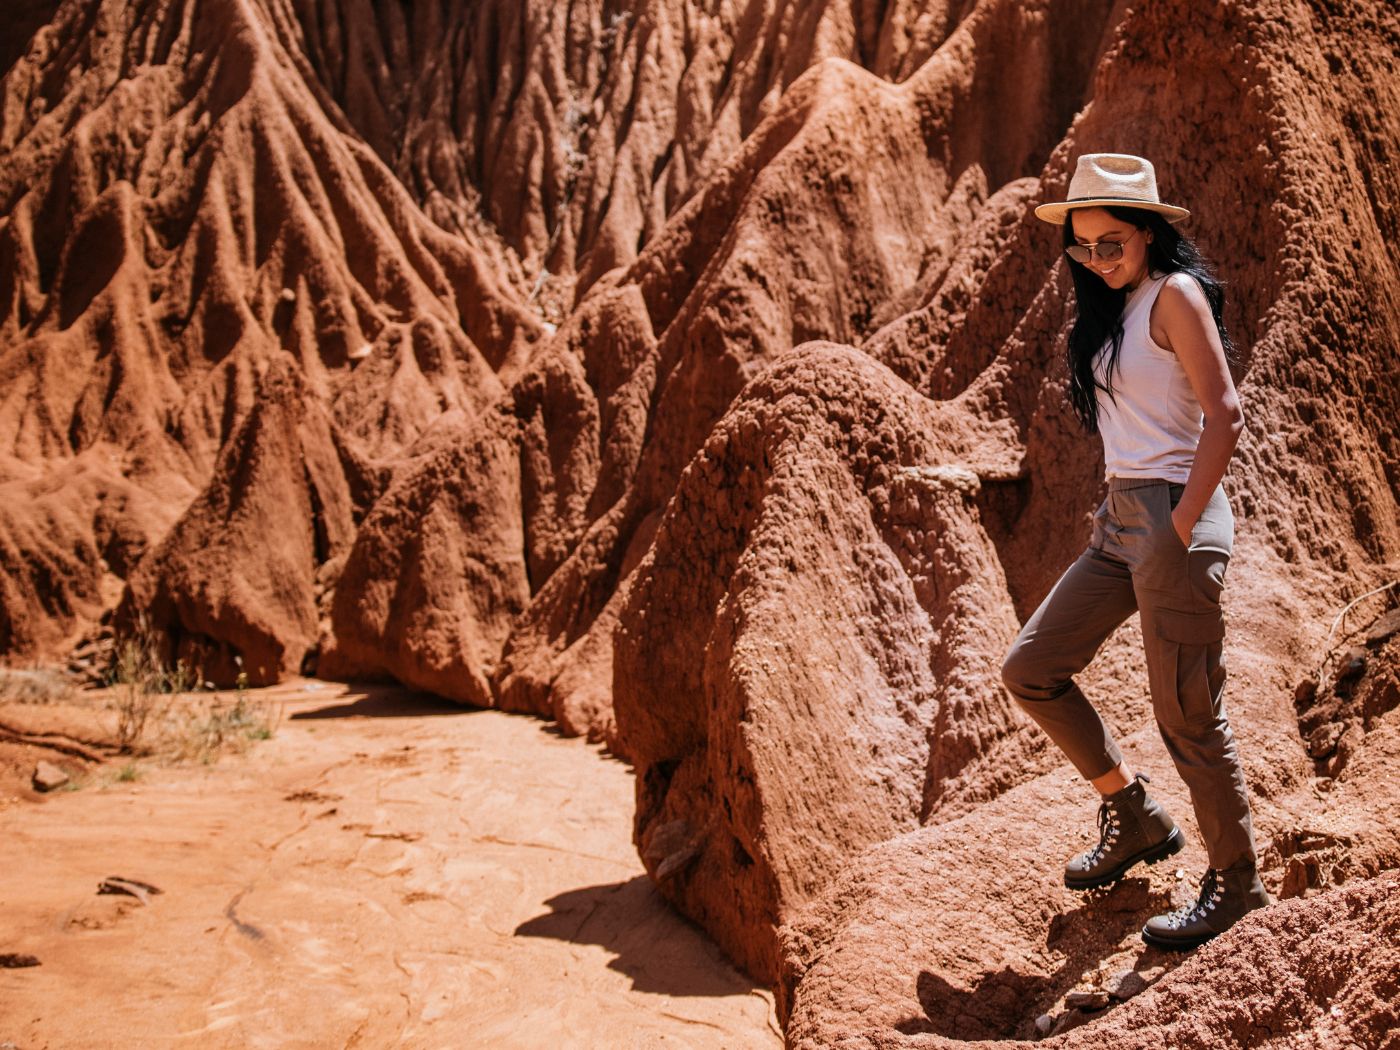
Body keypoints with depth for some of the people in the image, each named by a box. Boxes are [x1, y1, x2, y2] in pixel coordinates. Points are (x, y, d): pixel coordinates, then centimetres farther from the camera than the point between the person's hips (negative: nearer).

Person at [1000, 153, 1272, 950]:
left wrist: (1184, 525, -19)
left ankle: (1239, 883, 15)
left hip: (1171, 514, -9)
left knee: (1187, 710, -2)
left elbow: (1225, 414, -16)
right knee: (1031, 671, 9)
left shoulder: (1176, 294, -10)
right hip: (1119, 518, 9)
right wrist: (1123, 508, 11)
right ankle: (1136, 819, 23)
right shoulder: (1111, 307, 16)